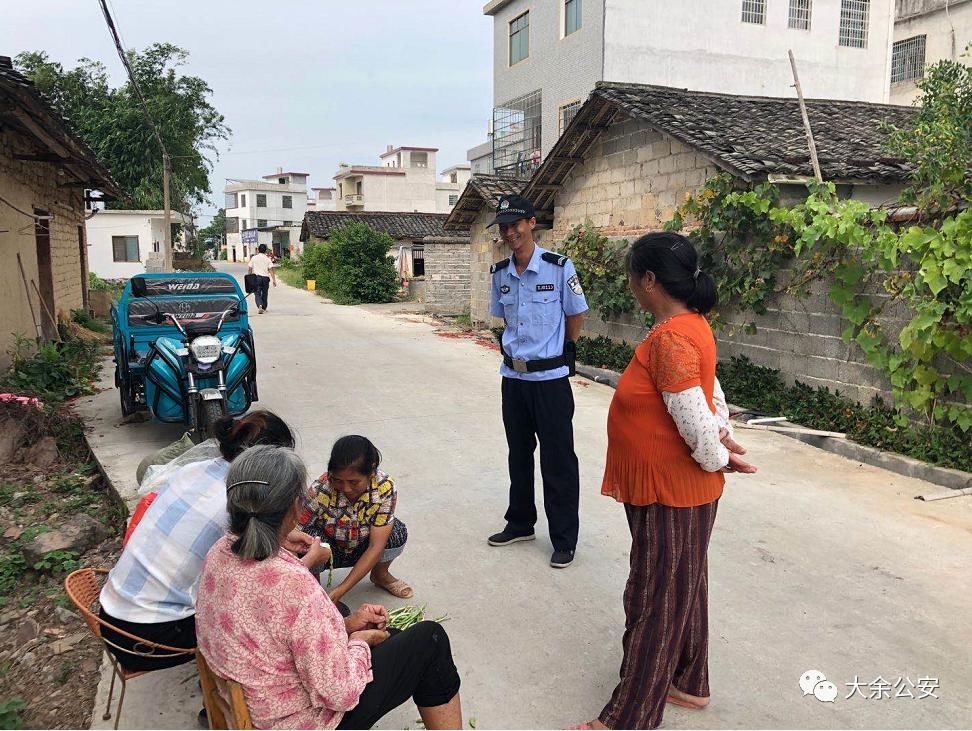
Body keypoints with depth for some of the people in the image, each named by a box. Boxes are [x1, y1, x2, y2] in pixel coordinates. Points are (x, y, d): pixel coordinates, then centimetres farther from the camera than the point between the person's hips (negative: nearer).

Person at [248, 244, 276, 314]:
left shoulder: (253, 258, 2)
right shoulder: (268, 259, 1)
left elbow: (250, 269, 5)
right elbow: (271, 270, -5)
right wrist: (274, 280, -4)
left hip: (256, 277, -1)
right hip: (265, 277, 1)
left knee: (257, 293, -2)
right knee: (264, 293, 14)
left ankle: (260, 305, -26)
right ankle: (264, 308, 24)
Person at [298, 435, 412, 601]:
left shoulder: (385, 487, -28)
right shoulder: (319, 491, -33)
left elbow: (376, 546, -28)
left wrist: (340, 591, -33)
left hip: (362, 549, 2)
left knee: (397, 533, -26)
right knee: (311, 538, -34)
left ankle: (380, 575, 7)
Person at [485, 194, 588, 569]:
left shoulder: (559, 267, -12)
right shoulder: (500, 273, 3)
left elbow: (575, 317, -2)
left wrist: (558, 353, 6)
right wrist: (516, 349, 10)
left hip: (550, 377, -5)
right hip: (513, 375, 5)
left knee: (557, 461, 2)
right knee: (519, 454, 18)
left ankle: (564, 539, 15)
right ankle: (520, 523, 35)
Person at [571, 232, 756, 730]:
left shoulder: (670, 339, -26)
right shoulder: (689, 326, 6)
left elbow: (696, 423, -27)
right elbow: (711, 392, 14)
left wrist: (718, 460, -10)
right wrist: (723, 438, 6)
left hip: (670, 494, -10)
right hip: (677, 489, 10)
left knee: (655, 600, 3)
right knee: (681, 589, 22)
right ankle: (688, 683, 40)